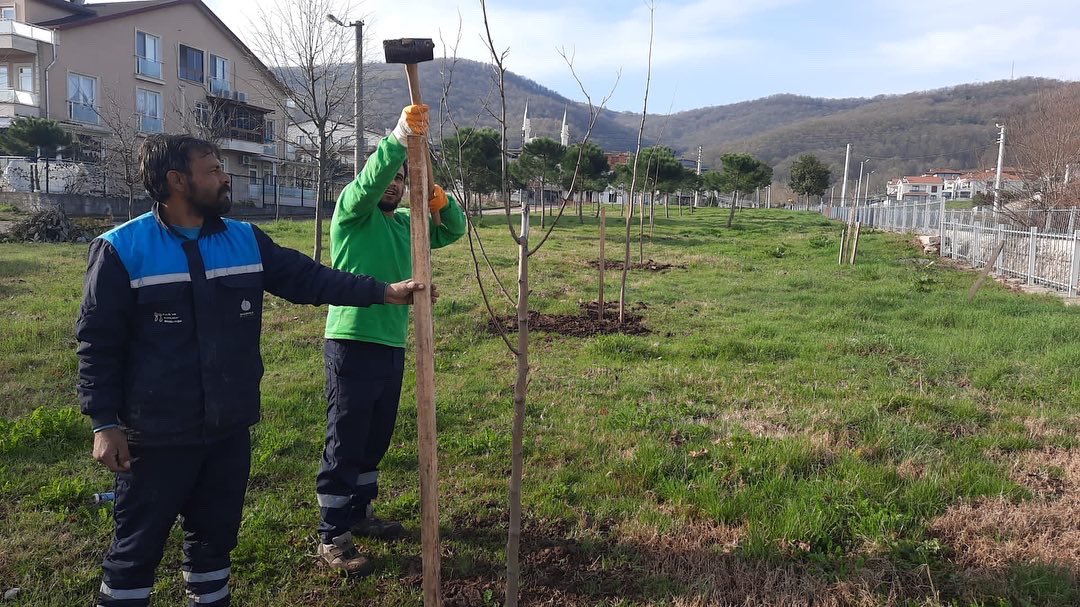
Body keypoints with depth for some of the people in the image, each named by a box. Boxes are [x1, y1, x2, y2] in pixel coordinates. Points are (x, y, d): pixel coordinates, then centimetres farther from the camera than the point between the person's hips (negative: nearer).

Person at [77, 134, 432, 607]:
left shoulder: (246, 240, 3)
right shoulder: (121, 249, -10)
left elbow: (307, 278, 2)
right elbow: (98, 341, -7)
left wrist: (384, 291, -5)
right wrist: (104, 422, -10)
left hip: (229, 429, 5)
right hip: (156, 436, -4)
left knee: (215, 537, 21)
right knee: (136, 550, 11)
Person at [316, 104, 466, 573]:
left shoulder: (405, 222, 16)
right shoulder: (353, 210, -3)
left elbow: (454, 230, 9)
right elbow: (369, 182, -23)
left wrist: (441, 203, -12)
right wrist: (399, 136, -36)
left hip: (392, 345, 7)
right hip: (353, 343, -7)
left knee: (375, 439, 17)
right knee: (345, 442, -2)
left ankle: (358, 512, 33)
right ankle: (332, 538, 6)